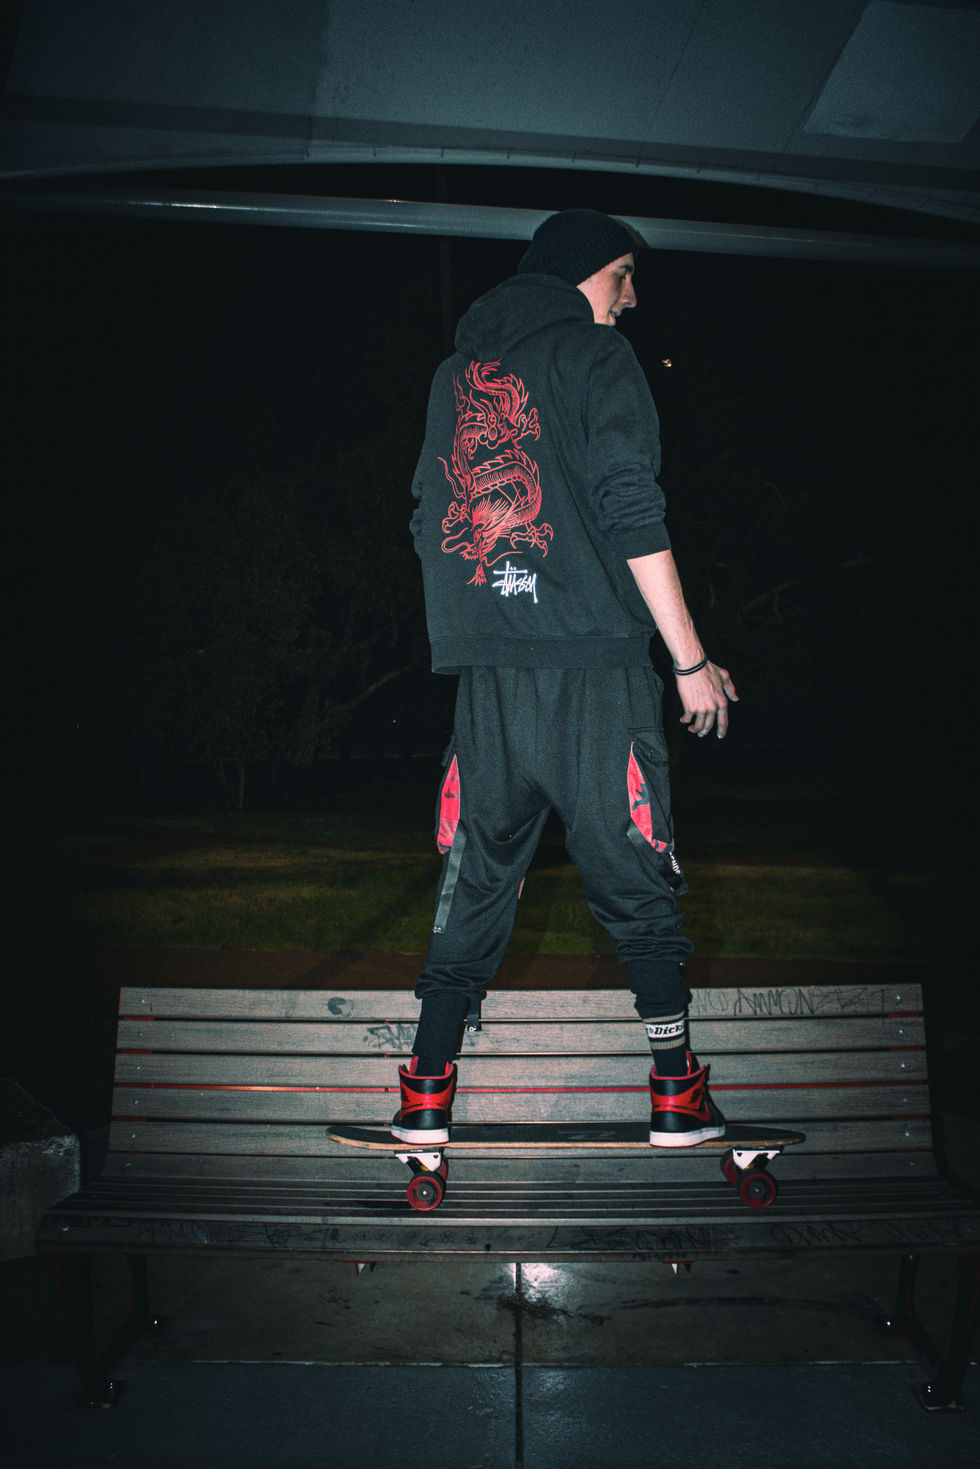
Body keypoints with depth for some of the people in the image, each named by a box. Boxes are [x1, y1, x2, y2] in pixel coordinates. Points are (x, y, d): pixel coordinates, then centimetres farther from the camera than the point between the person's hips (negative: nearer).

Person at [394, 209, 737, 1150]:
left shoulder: (455, 371, 21)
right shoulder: (594, 354, 3)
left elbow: (429, 523, 21)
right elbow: (631, 514, -9)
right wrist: (692, 661, -6)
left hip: (484, 672, 5)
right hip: (593, 659, -5)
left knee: (474, 878, 10)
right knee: (635, 879, 3)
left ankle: (426, 1094, 13)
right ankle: (676, 1093, 9)